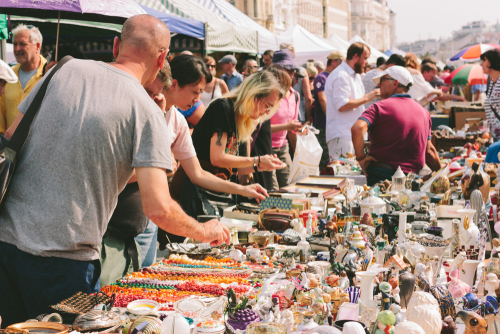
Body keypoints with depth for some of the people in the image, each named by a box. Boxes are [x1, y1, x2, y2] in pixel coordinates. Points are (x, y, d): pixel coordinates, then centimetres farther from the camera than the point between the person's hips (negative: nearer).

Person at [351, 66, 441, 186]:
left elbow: (357, 128, -23)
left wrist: (361, 158, -13)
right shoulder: (424, 112, 13)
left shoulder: (380, 107, -4)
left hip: (381, 175, -4)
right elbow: (429, 151, 15)